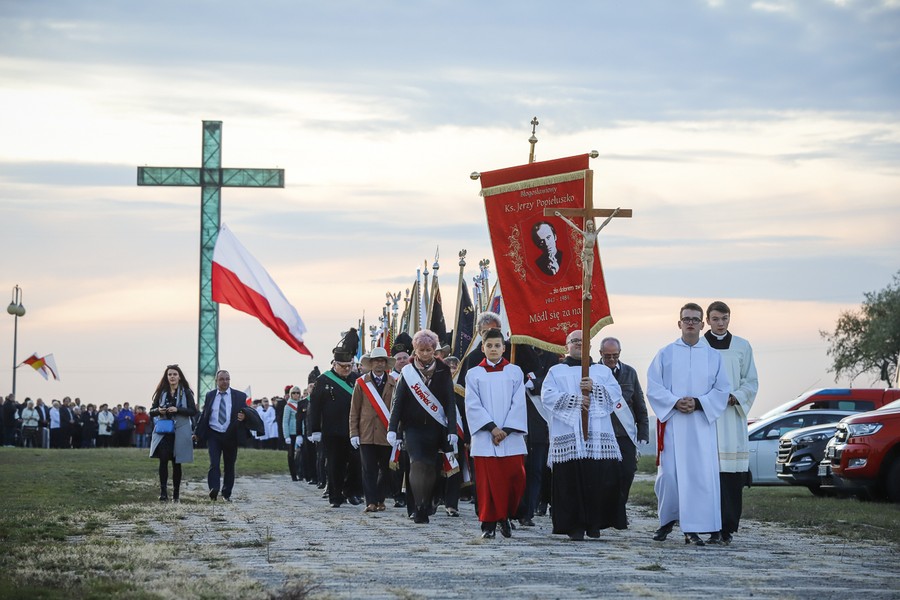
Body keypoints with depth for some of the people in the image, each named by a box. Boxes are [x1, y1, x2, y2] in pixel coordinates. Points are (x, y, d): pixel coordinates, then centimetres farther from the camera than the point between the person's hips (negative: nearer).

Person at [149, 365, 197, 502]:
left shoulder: (186, 392, 2)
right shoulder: (162, 392, 9)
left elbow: (193, 411, -4)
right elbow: (151, 412, 10)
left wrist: (177, 410, -18)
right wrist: (158, 410, -13)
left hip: (180, 432, -1)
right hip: (163, 431, 1)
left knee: (176, 463, 5)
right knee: (163, 460, -13)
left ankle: (176, 493, 15)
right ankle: (163, 492, -16)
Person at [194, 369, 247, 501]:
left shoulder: (240, 396, 4)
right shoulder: (210, 395, 8)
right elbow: (204, 415, 11)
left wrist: (243, 417, -22)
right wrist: (198, 432, 9)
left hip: (230, 435, 1)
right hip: (213, 435, -1)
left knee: (229, 465, 8)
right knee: (214, 463, -16)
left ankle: (226, 494, 18)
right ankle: (214, 491, -25)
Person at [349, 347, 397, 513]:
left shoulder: (393, 384, 7)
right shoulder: (361, 383, 8)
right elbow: (354, 410, 7)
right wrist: (354, 433, 0)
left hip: (387, 434, 1)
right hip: (366, 435, -1)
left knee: (385, 469, 5)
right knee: (369, 469, -5)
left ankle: (380, 499, 18)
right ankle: (371, 501, -5)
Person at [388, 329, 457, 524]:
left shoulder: (443, 371, 3)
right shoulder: (407, 372, 2)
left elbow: (450, 402, 2)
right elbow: (398, 401, 0)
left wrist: (452, 429, -6)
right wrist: (392, 429, -8)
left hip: (435, 427, 1)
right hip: (413, 427, -1)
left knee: (431, 466, 4)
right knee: (418, 464, -14)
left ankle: (426, 505, 17)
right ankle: (419, 508, -17)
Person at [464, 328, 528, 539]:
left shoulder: (515, 372, 9)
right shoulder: (474, 374, 8)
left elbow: (518, 403, 2)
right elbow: (473, 405, -1)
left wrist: (506, 430, -9)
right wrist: (492, 428, -12)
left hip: (511, 438, 0)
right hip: (484, 438, 0)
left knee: (515, 480, -5)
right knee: (487, 482, -3)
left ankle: (505, 516, 14)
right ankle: (488, 523, 3)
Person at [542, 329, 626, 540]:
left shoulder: (603, 371, 21)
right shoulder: (556, 371, 15)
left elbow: (615, 394, 7)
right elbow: (548, 396, 0)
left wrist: (594, 388, -9)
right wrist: (575, 400, -11)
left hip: (598, 435, 1)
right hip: (568, 436, -1)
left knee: (601, 479, -8)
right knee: (571, 481, -8)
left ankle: (595, 523, 1)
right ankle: (575, 526, -5)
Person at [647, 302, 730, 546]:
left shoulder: (713, 356, 10)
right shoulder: (665, 354, 7)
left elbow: (722, 390, 5)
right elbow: (653, 387, 1)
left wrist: (698, 403, -10)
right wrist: (675, 402, -14)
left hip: (701, 423, 1)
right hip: (671, 423, -1)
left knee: (700, 475, -6)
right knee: (669, 473, -4)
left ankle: (692, 529, -3)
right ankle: (667, 520, 16)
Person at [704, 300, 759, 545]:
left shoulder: (742, 347, 10)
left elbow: (751, 382, 10)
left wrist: (734, 397, -7)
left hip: (732, 415, 2)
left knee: (732, 473, -4)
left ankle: (728, 527, 1)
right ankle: (714, 528, -10)